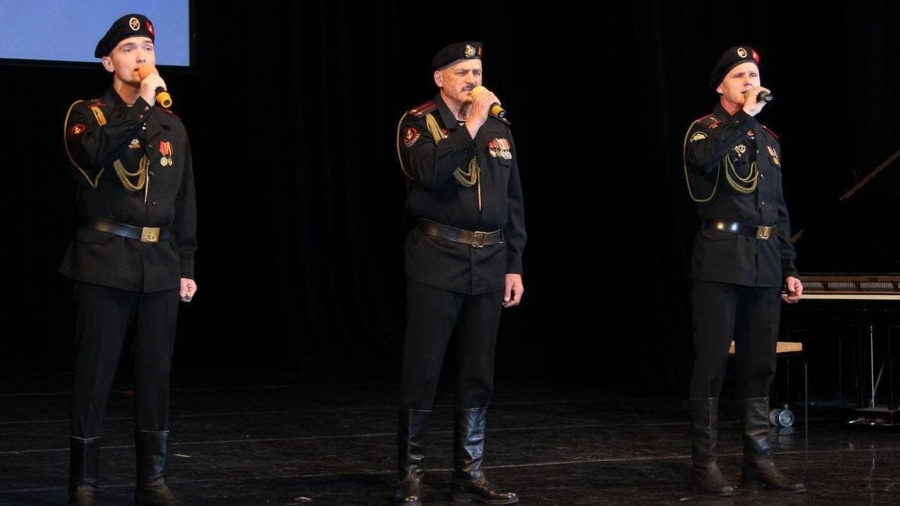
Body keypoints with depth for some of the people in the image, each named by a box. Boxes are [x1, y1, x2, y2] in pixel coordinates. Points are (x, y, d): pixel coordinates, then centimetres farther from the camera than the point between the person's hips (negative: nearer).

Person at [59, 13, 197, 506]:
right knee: (94, 377, -3)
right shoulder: (86, 113, 0)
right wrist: (143, 104, -20)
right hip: (105, 263, -4)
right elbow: (95, 152, -24)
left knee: (155, 376, 7)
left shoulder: (171, 124, 14)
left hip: (159, 266, 4)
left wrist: (186, 267, 11)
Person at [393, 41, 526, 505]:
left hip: (488, 263, 5)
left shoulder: (498, 127, 12)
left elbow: (513, 202, 14)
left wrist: (514, 265, 9)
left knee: (478, 375, 8)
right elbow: (430, 172, -23)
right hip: (438, 260, -5)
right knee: (422, 371, -2)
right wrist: (471, 125, -19)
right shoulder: (418, 122, -2)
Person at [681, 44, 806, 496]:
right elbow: (702, 157, -25)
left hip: (764, 264, 6)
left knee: (759, 368, 8)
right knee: (711, 365, -5)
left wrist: (788, 268, 15)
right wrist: (744, 116, -19)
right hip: (720, 261, -6)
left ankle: (758, 460, 13)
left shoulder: (769, 140, 19)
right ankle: (704, 464, -1)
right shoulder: (705, 129, 1)